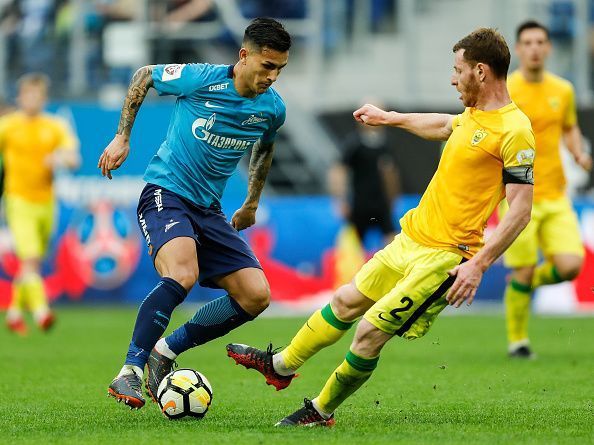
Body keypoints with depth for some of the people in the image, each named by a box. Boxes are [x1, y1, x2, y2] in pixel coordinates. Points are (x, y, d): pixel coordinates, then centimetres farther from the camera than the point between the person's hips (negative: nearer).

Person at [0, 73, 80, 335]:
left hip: (45, 202, 3)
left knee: (33, 264, 10)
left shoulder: (55, 127, 5)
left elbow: (73, 159, -5)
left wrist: (63, 159, -27)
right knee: (29, 259, -19)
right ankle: (40, 312, -28)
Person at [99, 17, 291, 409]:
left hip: (209, 210, 6)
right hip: (166, 193, -6)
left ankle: (166, 351, 6)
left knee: (256, 296, -7)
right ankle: (130, 371, -23)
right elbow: (143, 76, 4)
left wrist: (252, 203, 30)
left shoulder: (272, 108, 0)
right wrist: (123, 137, 3)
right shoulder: (200, 79, -15)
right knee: (182, 276, -33)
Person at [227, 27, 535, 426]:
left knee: (370, 332, -9)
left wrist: (478, 265, -27)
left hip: (443, 257, -9)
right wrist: (390, 118, 43)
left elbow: (521, 210, -22)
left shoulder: (514, 131, -19)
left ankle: (322, 411, 10)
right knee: (346, 302, 19)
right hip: (410, 240, 9)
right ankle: (281, 366, 38)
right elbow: (444, 126, 35)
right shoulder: (473, 115, 9)